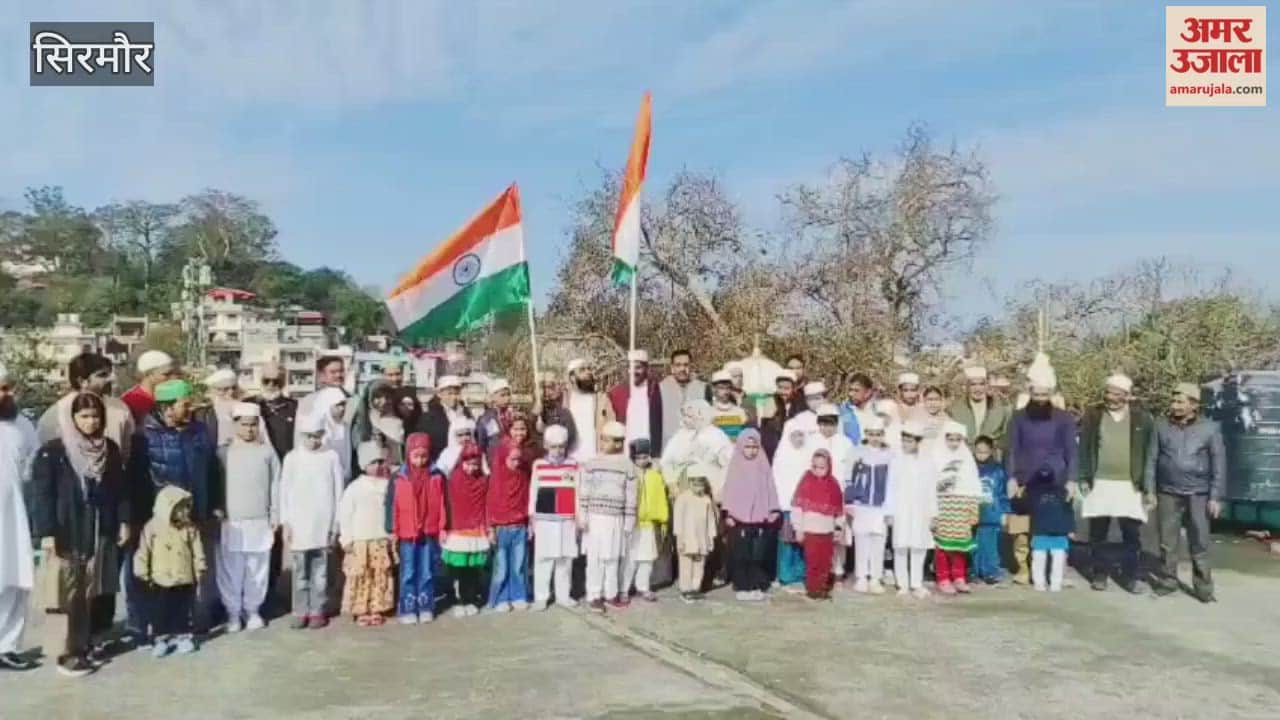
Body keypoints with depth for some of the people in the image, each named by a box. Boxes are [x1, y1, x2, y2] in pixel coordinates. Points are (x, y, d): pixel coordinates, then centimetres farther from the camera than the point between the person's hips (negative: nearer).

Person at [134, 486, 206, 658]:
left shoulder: (190, 528, -3)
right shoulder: (152, 528, -10)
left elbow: (197, 552, 3)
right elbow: (143, 552, -5)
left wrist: (200, 570, 2)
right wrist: (143, 573, -5)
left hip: (185, 581, 2)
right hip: (160, 581, -2)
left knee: (184, 611, 9)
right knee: (160, 612, 7)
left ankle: (184, 636, 22)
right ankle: (161, 638, 20)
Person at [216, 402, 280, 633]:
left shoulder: (267, 451, 2)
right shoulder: (223, 452, 0)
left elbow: (275, 485, 5)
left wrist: (275, 515, 5)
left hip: (260, 520, 1)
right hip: (230, 521, -1)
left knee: (257, 569, 6)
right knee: (231, 570, 3)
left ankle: (253, 610, 20)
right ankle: (233, 612, 16)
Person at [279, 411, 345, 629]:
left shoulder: (331, 457, -2)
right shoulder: (292, 458, 1)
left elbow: (339, 491, 1)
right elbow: (284, 491, 4)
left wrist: (336, 524, 0)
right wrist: (285, 522, 0)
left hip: (323, 523, -1)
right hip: (298, 523, 1)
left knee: (320, 570, 5)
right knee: (300, 570, 5)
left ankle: (317, 611, 13)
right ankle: (300, 611, 12)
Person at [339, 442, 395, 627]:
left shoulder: (388, 486, 4)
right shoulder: (354, 488, -6)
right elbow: (344, 514, -5)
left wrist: (393, 536, 7)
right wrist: (346, 539, -8)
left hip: (382, 541, 3)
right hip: (360, 542, -3)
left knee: (381, 577, 6)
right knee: (361, 578, -1)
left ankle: (377, 610, 16)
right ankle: (361, 611, 8)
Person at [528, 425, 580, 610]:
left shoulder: (574, 465, 5)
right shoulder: (538, 465, 2)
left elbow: (578, 493, 8)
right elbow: (533, 492, 4)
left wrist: (578, 518, 6)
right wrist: (531, 517, 3)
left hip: (567, 520, 2)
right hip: (544, 519, -2)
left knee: (566, 559, 7)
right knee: (543, 558, 0)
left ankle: (563, 595, 17)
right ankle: (541, 596, 8)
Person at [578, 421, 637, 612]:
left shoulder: (627, 465, 1)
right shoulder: (592, 463, 0)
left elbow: (631, 496, 3)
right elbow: (584, 491, 1)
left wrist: (629, 522, 1)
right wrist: (582, 516, -4)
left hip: (616, 519, 1)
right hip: (595, 517, -1)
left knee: (613, 558, 7)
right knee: (595, 558, -1)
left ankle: (611, 593, 19)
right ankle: (594, 596, 5)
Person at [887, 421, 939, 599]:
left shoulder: (928, 462, 4)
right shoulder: (896, 461, 1)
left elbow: (932, 491, 5)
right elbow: (890, 488, 1)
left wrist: (932, 514, 3)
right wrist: (889, 512, -3)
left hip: (920, 513, 1)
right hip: (900, 512, -1)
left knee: (919, 548, 2)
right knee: (901, 548, 0)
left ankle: (917, 584, 11)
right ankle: (903, 584, 8)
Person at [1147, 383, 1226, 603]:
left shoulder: (1209, 428, -2)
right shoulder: (1162, 425, 1)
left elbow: (1219, 464, 0)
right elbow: (1152, 459, 5)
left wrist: (1215, 496, -4)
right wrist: (1150, 490, 2)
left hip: (1198, 495, -1)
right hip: (1167, 494, 1)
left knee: (1200, 544, 3)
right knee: (1167, 542, 7)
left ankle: (1203, 587, 12)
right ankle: (1167, 581, 19)